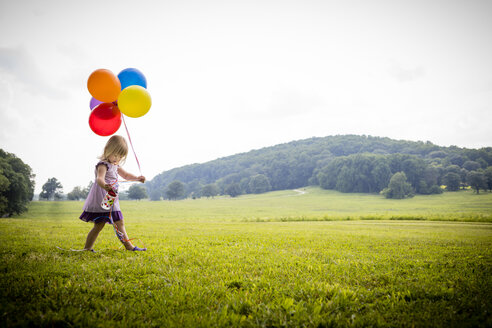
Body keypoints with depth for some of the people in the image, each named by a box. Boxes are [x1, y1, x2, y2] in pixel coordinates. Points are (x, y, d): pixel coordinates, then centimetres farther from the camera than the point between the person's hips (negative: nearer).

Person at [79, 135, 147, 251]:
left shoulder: (115, 165, 15)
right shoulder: (103, 165, -16)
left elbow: (125, 175, 27)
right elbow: (99, 178, -34)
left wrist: (137, 178, 9)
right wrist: (105, 186, -57)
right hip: (102, 199, -9)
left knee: (120, 223, 13)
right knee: (99, 225, -7)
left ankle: (129, 246, 20)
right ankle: (87, 247, 2)